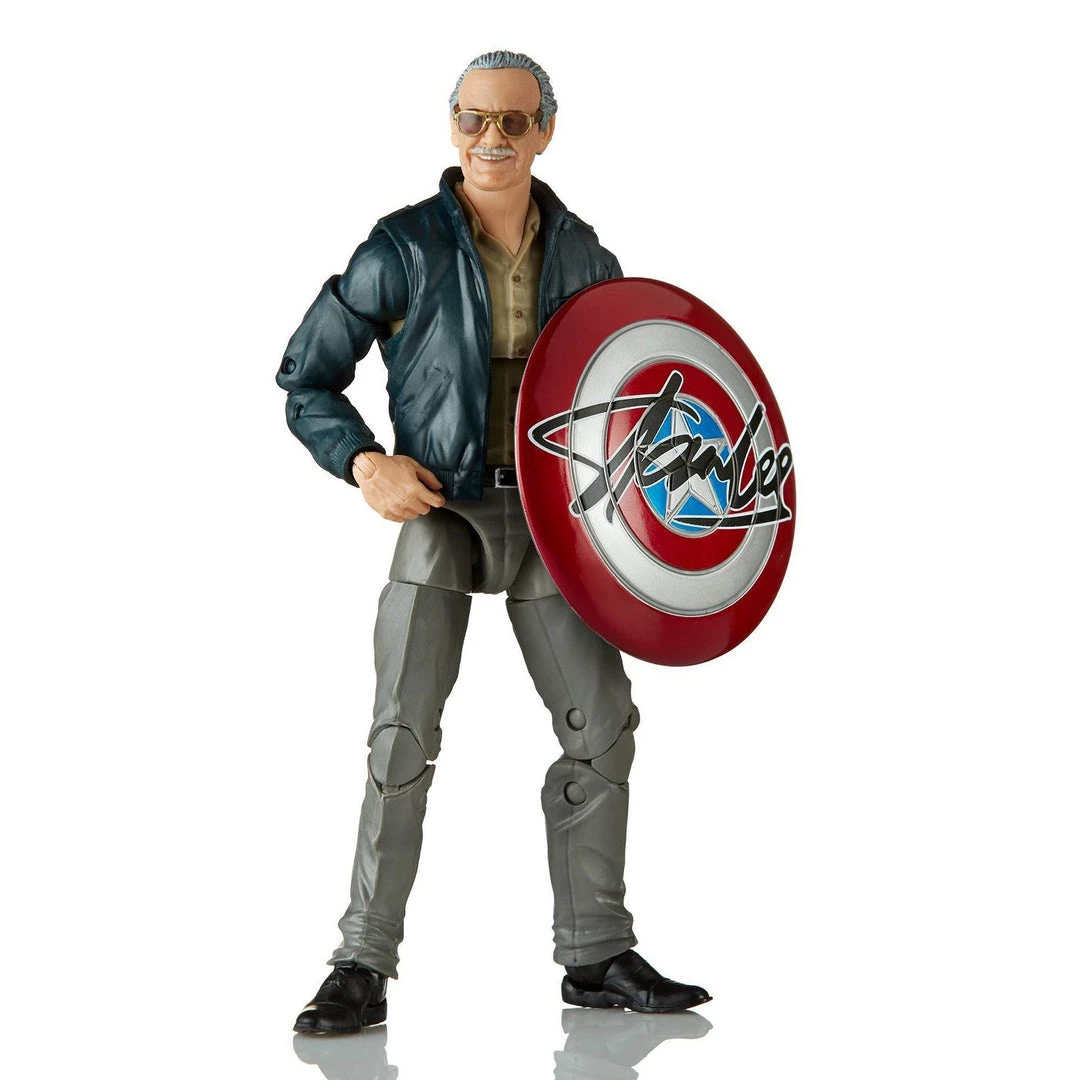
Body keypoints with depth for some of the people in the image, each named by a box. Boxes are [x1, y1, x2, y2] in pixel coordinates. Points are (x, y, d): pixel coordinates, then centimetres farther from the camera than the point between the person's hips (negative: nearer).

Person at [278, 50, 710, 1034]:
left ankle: (598, 955, 15)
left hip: (546, 515, 4)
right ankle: (364, 969, -4)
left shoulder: (581, 255, 3)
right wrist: (364, 463, -18)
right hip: (438, 511, -4)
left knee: (602, 723, 3)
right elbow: (306, 378, -3)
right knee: (404, 732, -14)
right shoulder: (404, 250, -9)